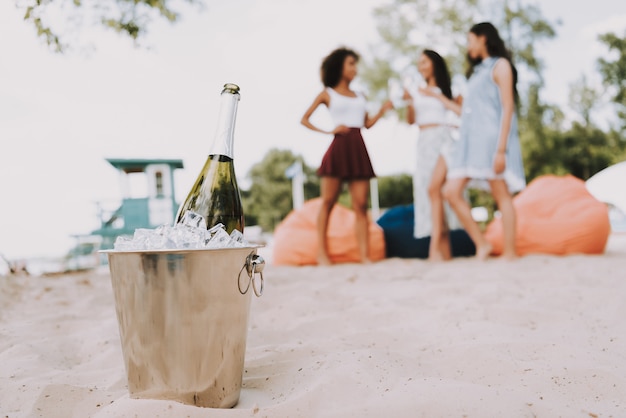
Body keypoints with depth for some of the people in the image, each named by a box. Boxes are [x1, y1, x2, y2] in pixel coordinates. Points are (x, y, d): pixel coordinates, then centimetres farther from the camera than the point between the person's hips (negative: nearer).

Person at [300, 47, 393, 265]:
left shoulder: (360, 96, 22)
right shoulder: (327, 94, 10)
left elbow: (367, 123, 17)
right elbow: (304, 119, 7)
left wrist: (382, 111, 3)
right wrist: (328, 131, -3)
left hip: (358, 150, 4)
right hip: (338, 148, -4)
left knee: (361, 205, -3)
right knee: (328, 202, -2)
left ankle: (364, 255, -5)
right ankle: (322, 252, 3)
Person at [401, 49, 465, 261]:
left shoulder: (448, 89, 6)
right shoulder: (419, 92, 17)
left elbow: (462, 111, -7)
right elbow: (411, 120, 11)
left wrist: (437, 95, -8)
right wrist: (408, 102, -7)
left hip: (443, 139, -5)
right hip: (424, 143, 5)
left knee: (433, 188, -25)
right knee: (431, 194, -1)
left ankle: (434, 247, -27)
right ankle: (446, 254, 1)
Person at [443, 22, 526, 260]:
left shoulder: (500, 65, 2)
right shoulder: (477, 70, 26)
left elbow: (508, 107, -9)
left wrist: (501, 148, -17)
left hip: (491, 138, -8)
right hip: (471, 139, 8)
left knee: (502, 195, -8)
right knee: (451, 192, -4)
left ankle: (510, 254, -7)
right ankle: (481, 243, 0)